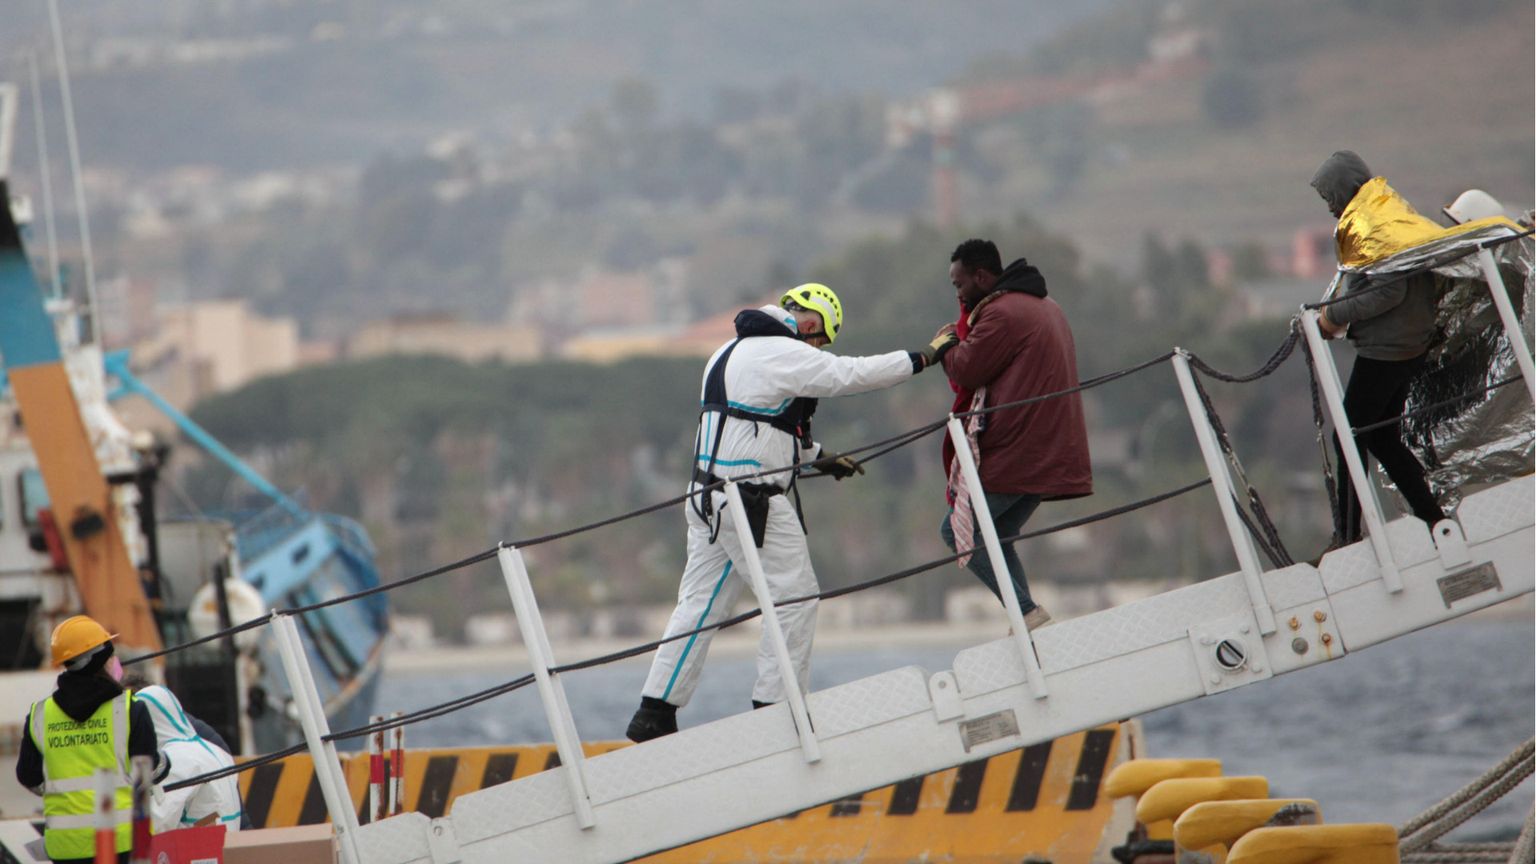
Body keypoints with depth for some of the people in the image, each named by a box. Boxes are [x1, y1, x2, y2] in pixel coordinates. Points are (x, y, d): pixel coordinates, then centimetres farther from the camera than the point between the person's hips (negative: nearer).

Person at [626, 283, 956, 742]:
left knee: (701, 602, 10)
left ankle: (655, 713, 8)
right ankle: (774, 708, 1)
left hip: (708, 497, 9)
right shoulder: (784, 355, -12)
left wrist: (818, 457, 29)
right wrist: (926, 356, -3)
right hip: (751, 502, -9)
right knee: (795, 597, 1)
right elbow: (854, 374, -12)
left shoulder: (730, 353, 19)